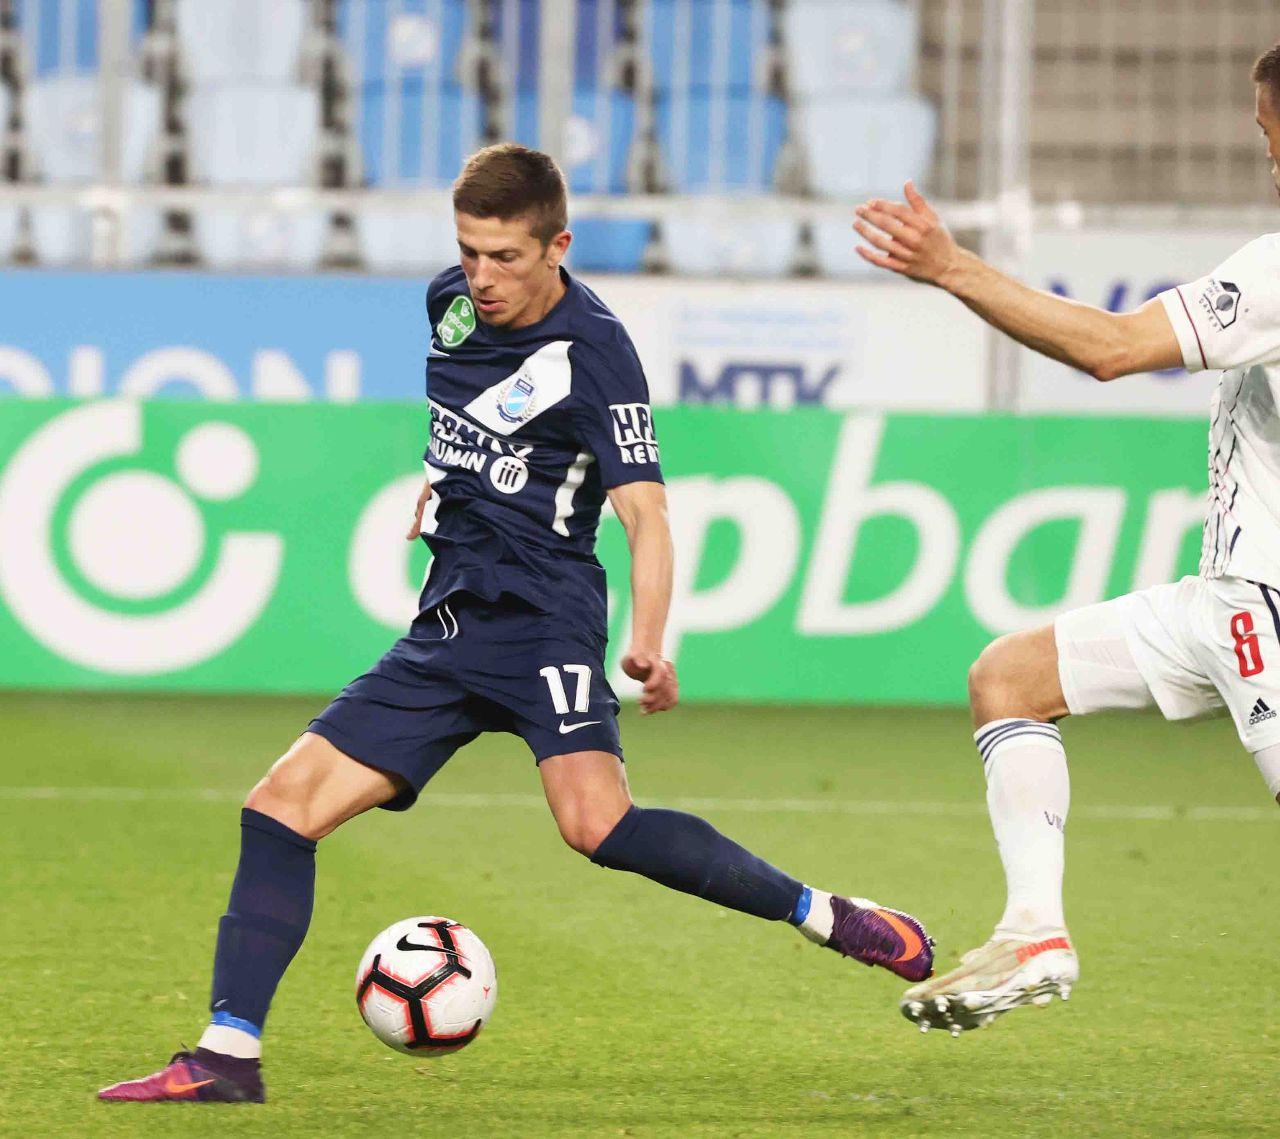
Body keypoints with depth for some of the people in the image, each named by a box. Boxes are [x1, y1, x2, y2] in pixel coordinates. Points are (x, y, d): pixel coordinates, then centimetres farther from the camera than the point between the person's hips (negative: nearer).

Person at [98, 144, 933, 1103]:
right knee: (282, 806, -2)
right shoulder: (453, 303, 8)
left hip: (542, 619, -7)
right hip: (448, 627, 7)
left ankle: (826, 916, -21)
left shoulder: (591, 352, -13)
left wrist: (649, 643, -35)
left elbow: (645, 512, -21)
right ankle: (229, 1054, 1)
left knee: (595, 820, -30)